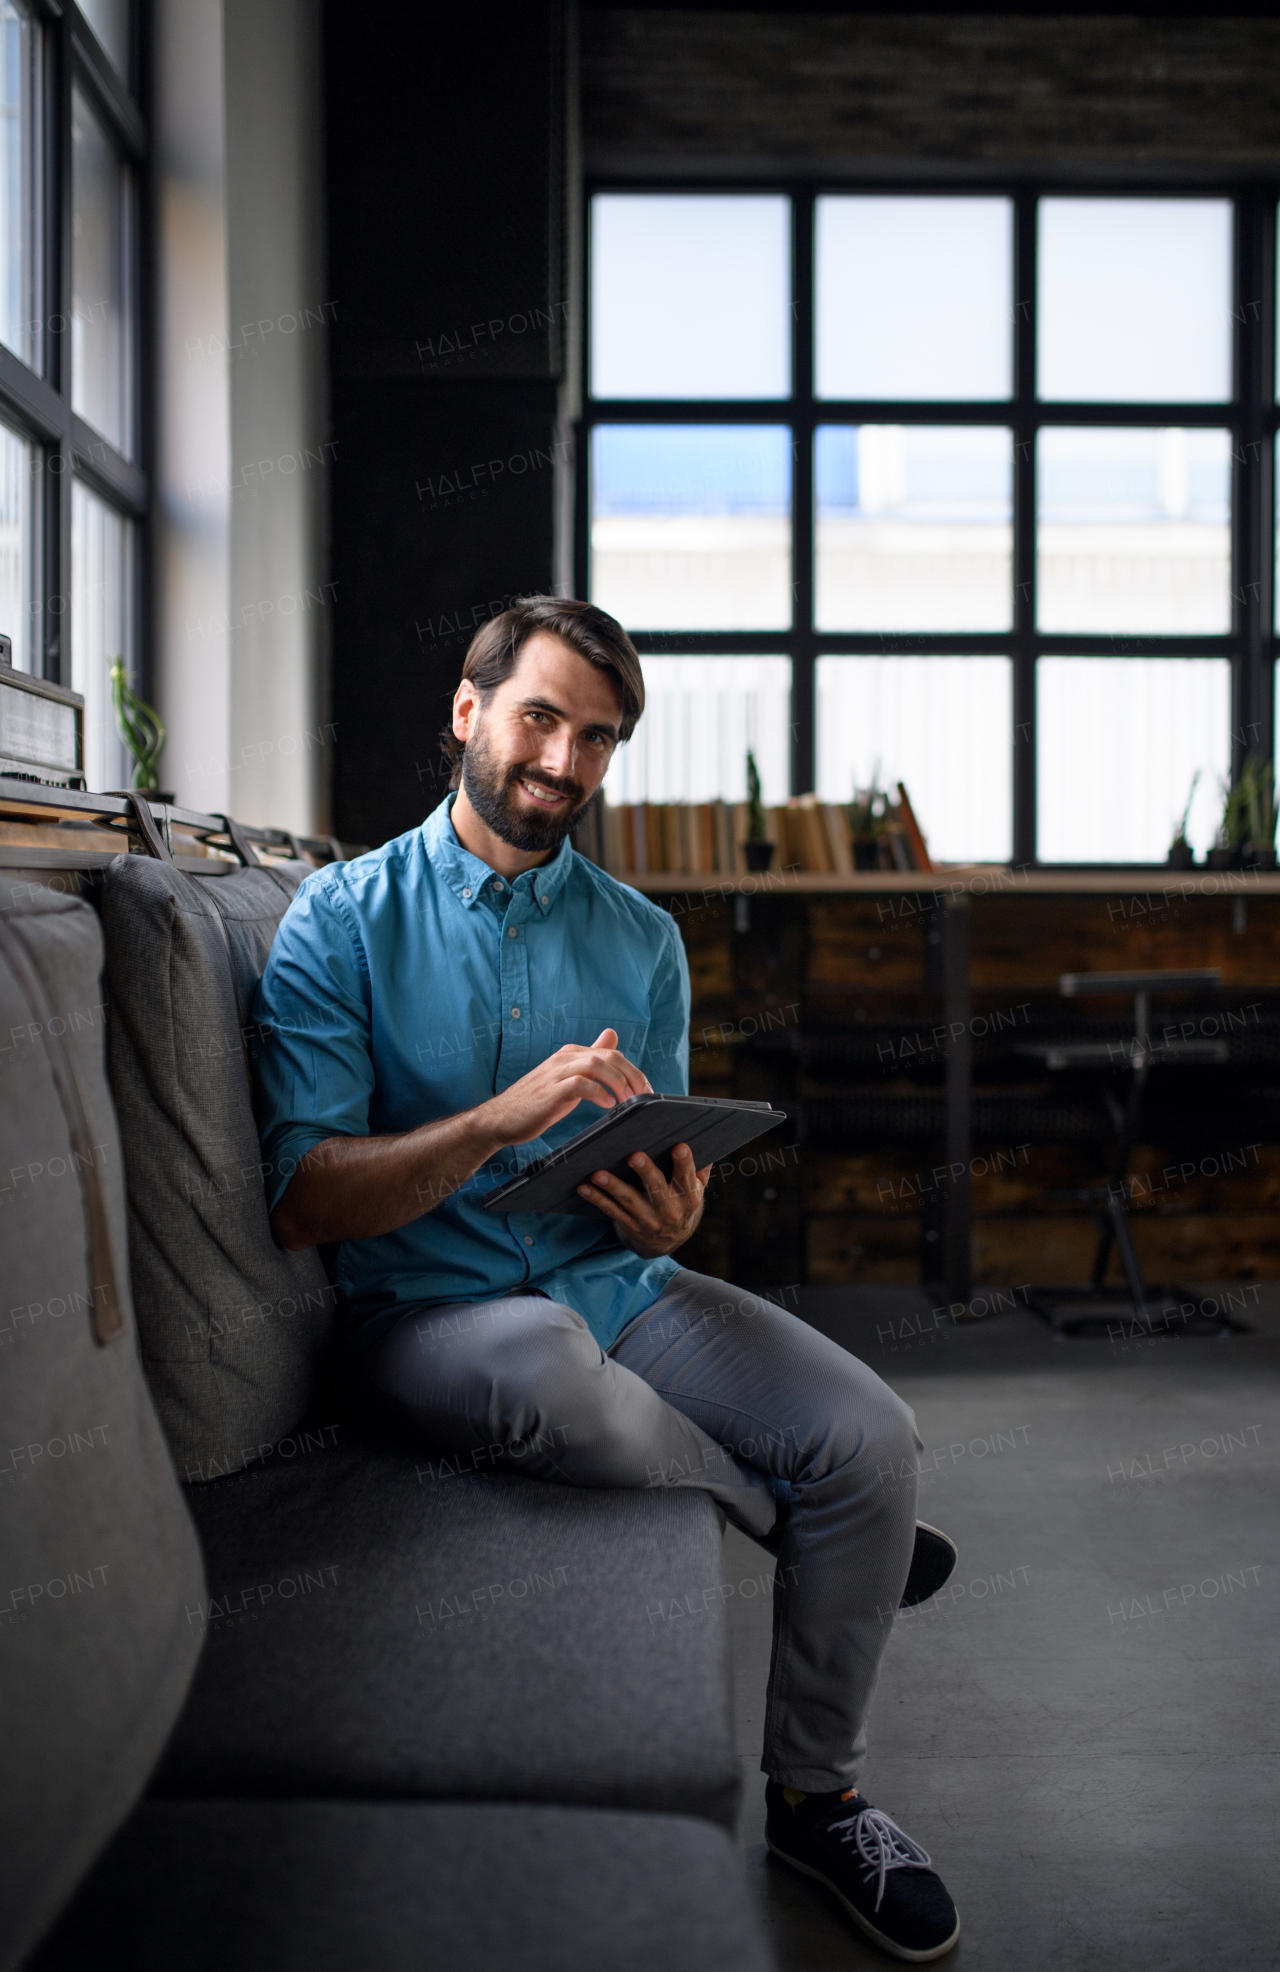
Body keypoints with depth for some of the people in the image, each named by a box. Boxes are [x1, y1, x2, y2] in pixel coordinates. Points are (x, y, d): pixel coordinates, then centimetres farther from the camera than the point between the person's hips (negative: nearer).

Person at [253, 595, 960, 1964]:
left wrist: (668, 1213, -15)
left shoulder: (640, 938, 10)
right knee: (542, 1355, -38)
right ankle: (792, 1524, -5)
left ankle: (813, 1795, 9)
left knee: (871, 1436, -17)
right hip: (431, 1309, -4)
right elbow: (302, 1199, -13)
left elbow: (663, 1175, 11)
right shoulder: (343, 919, -4)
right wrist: (500, 1119, -27)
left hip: (619, 1286, 4)